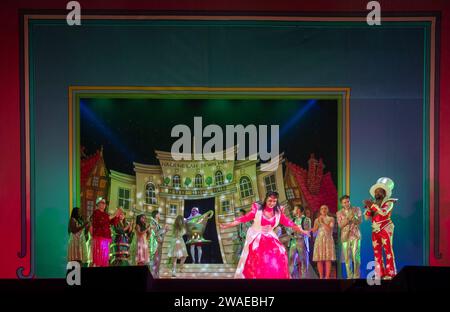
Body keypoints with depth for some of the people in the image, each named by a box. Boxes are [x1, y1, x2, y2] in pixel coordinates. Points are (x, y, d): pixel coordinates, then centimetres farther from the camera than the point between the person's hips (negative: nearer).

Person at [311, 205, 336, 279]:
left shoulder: (331, 219, 7)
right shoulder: (317, 220, 13)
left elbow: (330, 229, -7)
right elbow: (314, 230, 2)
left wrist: (323, 222, -9)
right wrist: (318, 222, -8)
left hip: (328, 240, -2)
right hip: (319, 240, 2)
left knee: (328, 259, -10)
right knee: (319, 260, -4)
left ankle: (327, 277, -12)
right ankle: (321, 277, 0)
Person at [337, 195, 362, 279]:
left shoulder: (356, 209, 8)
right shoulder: (339, 213, 9)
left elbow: (360, 221, -1)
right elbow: (340, 225, -1)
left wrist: (353, 217, -19)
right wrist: (348, 218, -13)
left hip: (355, 235, -1)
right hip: (345, 236, 1)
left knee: (356, 256, -12)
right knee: (347, 257, -1)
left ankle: (356, 276, -8)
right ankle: (349, 276, 5)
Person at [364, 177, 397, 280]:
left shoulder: (389, 202, 1)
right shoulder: (374, 204, 17)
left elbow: (384, 212, -18)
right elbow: (367, 217, 12)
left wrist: (372, 205, -17)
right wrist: (368, 207, -5)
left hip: (385, 229, -6)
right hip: (375, 230, 6)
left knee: (388, 250, -10)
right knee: (377, 252, 2)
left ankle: (390, 273, -12)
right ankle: (379, 274, 4)